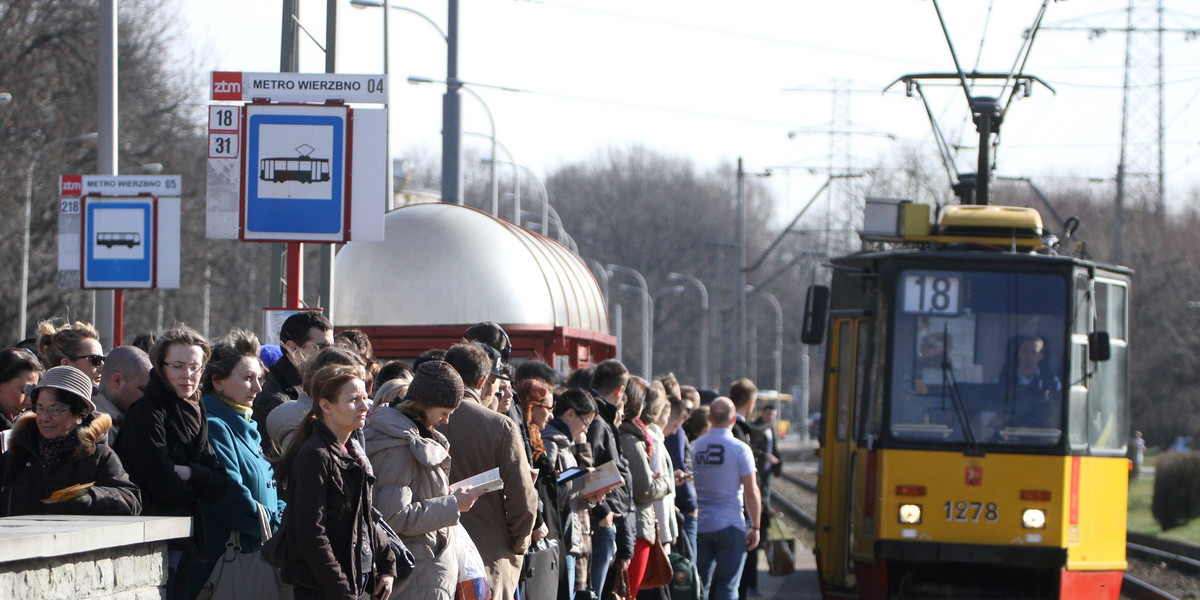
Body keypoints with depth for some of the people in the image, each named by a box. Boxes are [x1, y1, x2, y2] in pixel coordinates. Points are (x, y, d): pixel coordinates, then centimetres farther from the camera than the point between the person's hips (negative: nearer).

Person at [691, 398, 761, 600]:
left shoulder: (694, 447, 4)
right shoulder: (740, 449, -7)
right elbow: (751, 492, -9)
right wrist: (755, 527, 0)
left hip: (699, 525, 4)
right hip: (731, 524, -4)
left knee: (700, 583, 9)